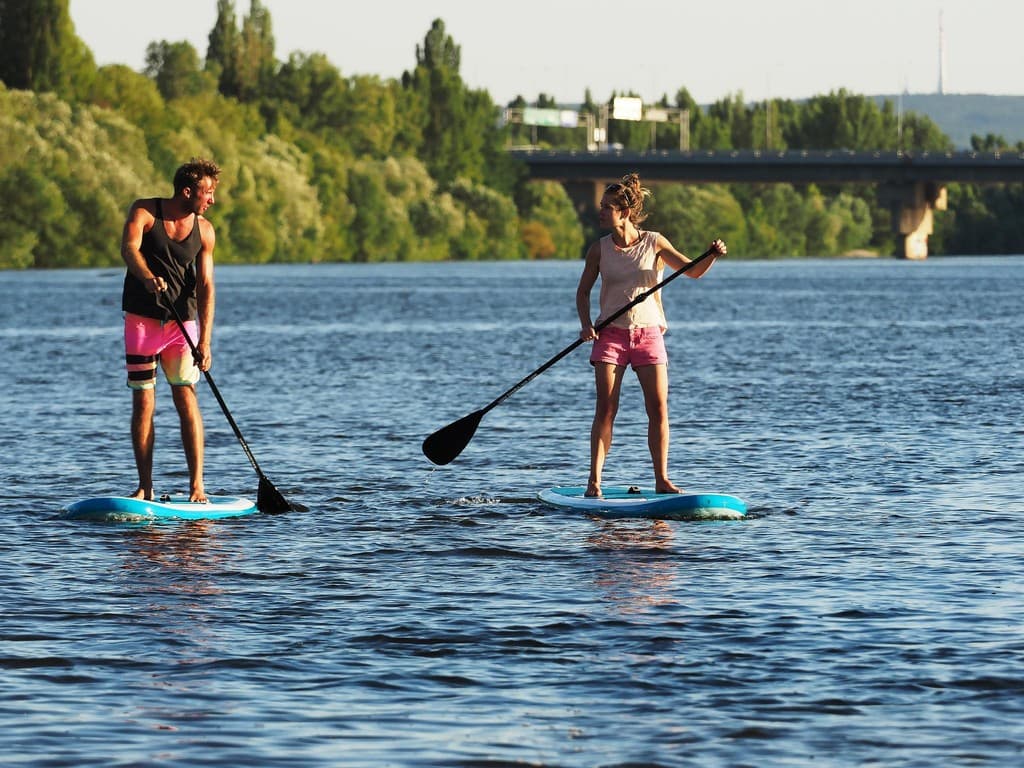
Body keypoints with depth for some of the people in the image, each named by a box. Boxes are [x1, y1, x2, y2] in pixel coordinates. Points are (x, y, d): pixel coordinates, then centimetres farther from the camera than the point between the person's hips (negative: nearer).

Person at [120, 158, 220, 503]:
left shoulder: (204, 231, 0)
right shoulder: (145, 212, -7)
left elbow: (205, 287, -6)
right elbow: (129, 248, -24)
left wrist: (204, 341, -15)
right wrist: (148, 277, -46)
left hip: (182, 322, 1)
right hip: (142, 319, -1)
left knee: (186, 398, -8)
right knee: (143, 402, 0)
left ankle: (197, 484, -8)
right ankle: (145, 487, 5)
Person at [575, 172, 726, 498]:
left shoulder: (654, 243, -1)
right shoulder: (599, 249, 1)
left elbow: (692, 271, -3)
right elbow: (583, 291, 8)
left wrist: (712, 256, -23)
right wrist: (586, 325, -8)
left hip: (648, 333, 0)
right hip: (610, 334, 0)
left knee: (658, 407, -5)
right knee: (606, 408, -8)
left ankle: (662, 479, 4)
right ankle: (594, 480, -7)